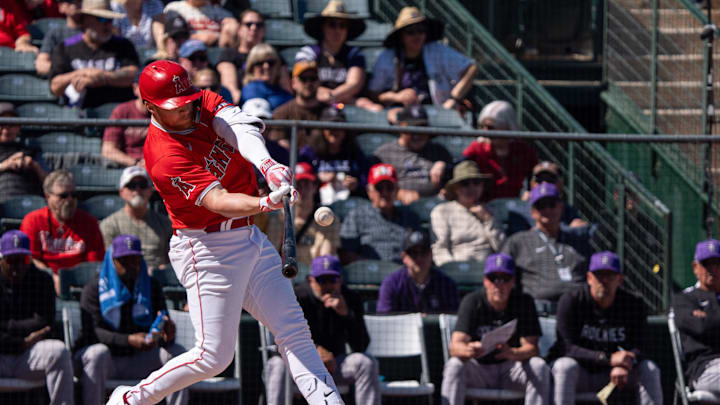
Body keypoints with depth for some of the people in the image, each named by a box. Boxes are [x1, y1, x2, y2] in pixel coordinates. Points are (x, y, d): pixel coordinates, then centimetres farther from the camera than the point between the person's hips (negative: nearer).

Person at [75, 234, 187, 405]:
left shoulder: (152, 287, 7)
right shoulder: (94, 288, -8)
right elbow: (92, 331, -21)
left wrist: (167, 334, -29)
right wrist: (129, 340, -37)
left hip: (136, 362, 4)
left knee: (177, 352, -15)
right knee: (98, 353, -37)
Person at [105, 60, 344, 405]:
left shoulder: (205, 104, 0)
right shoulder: (165, 159, -23)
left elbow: (241, 127, -20)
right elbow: (218, 201, -33)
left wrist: (267, 164, -41)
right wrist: (266, 203, -51)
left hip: (250, 238, 8)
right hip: (208, 251, -8)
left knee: (293, 329, 3)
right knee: (213, 356, -5)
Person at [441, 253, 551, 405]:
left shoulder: (524, 302, -6)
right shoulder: (472, 301, -8)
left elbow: (532, 348, -14)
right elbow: (455, 346, -19)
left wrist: (512, 353, -39)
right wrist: (469, 350, -45)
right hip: (479, 368, -1)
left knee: (539, 366, -27)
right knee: (454, 365, -29)